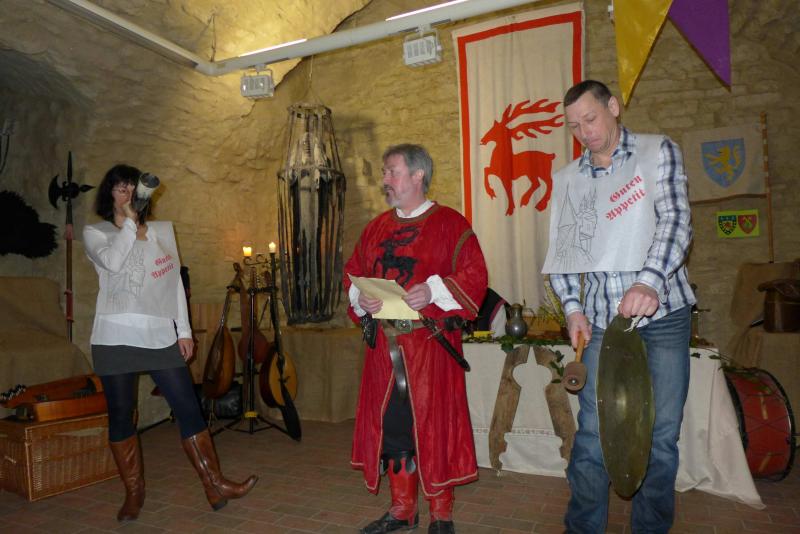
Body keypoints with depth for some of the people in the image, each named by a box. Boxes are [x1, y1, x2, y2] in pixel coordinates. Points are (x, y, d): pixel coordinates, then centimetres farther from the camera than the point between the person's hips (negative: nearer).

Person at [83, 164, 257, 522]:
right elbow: (112, 262, -18)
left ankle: (215, 487, 4)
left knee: (188, 409, -1)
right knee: (120, 415, 6)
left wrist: (184, 329, 7)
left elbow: (175, 282, 12)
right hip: (116, 337, -2)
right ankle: (134, 493, 22)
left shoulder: (163, 231, 14)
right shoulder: (95, 233, 6)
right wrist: (128, 221, -9)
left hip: (161, 336, 2)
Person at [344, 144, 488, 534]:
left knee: (434, 424, 2)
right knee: (390, 426, 10)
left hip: (431, 345, -5)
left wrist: (433, 291, -22)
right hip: (384, 345, 5)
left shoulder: (449, 224, -1)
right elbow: (352, 274, 17)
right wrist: (360, 298, -4)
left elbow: (474, 275, -8)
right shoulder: (375, 228, 15)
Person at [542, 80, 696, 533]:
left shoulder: (659, 152, 4)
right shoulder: (568, 179, 12)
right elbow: (562, 248, 9)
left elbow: (676, 220, -10)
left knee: (661, 433, 6)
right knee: (592, 435, 1)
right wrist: (573, 308, -3)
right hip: (600, 322, 2)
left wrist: (649, 281, -26)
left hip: (663, 314, -1)